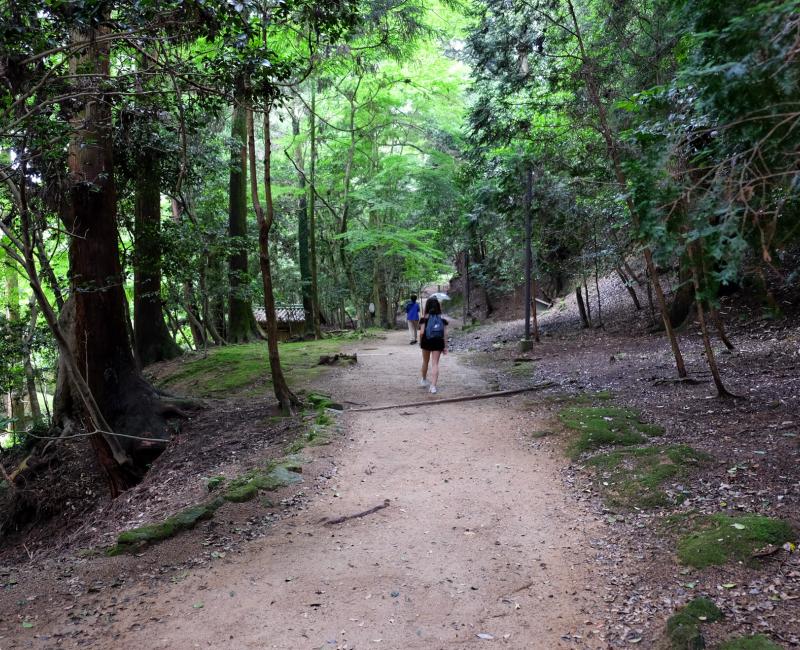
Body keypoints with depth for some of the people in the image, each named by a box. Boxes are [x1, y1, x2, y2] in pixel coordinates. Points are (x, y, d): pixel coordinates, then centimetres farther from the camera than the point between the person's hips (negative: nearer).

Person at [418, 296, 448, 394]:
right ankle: (433, 386, -9)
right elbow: (445, 334, -3)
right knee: (435, 364, 1)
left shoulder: (424, 318, -8)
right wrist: (445, 346, 2)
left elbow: (421, 332, -14)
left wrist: (420, 342, 3)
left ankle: (424, 380, 39)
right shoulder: (442, 319, -1)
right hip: (438, 342, 1)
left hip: (427, 342, 0)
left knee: (425, 362, 20)